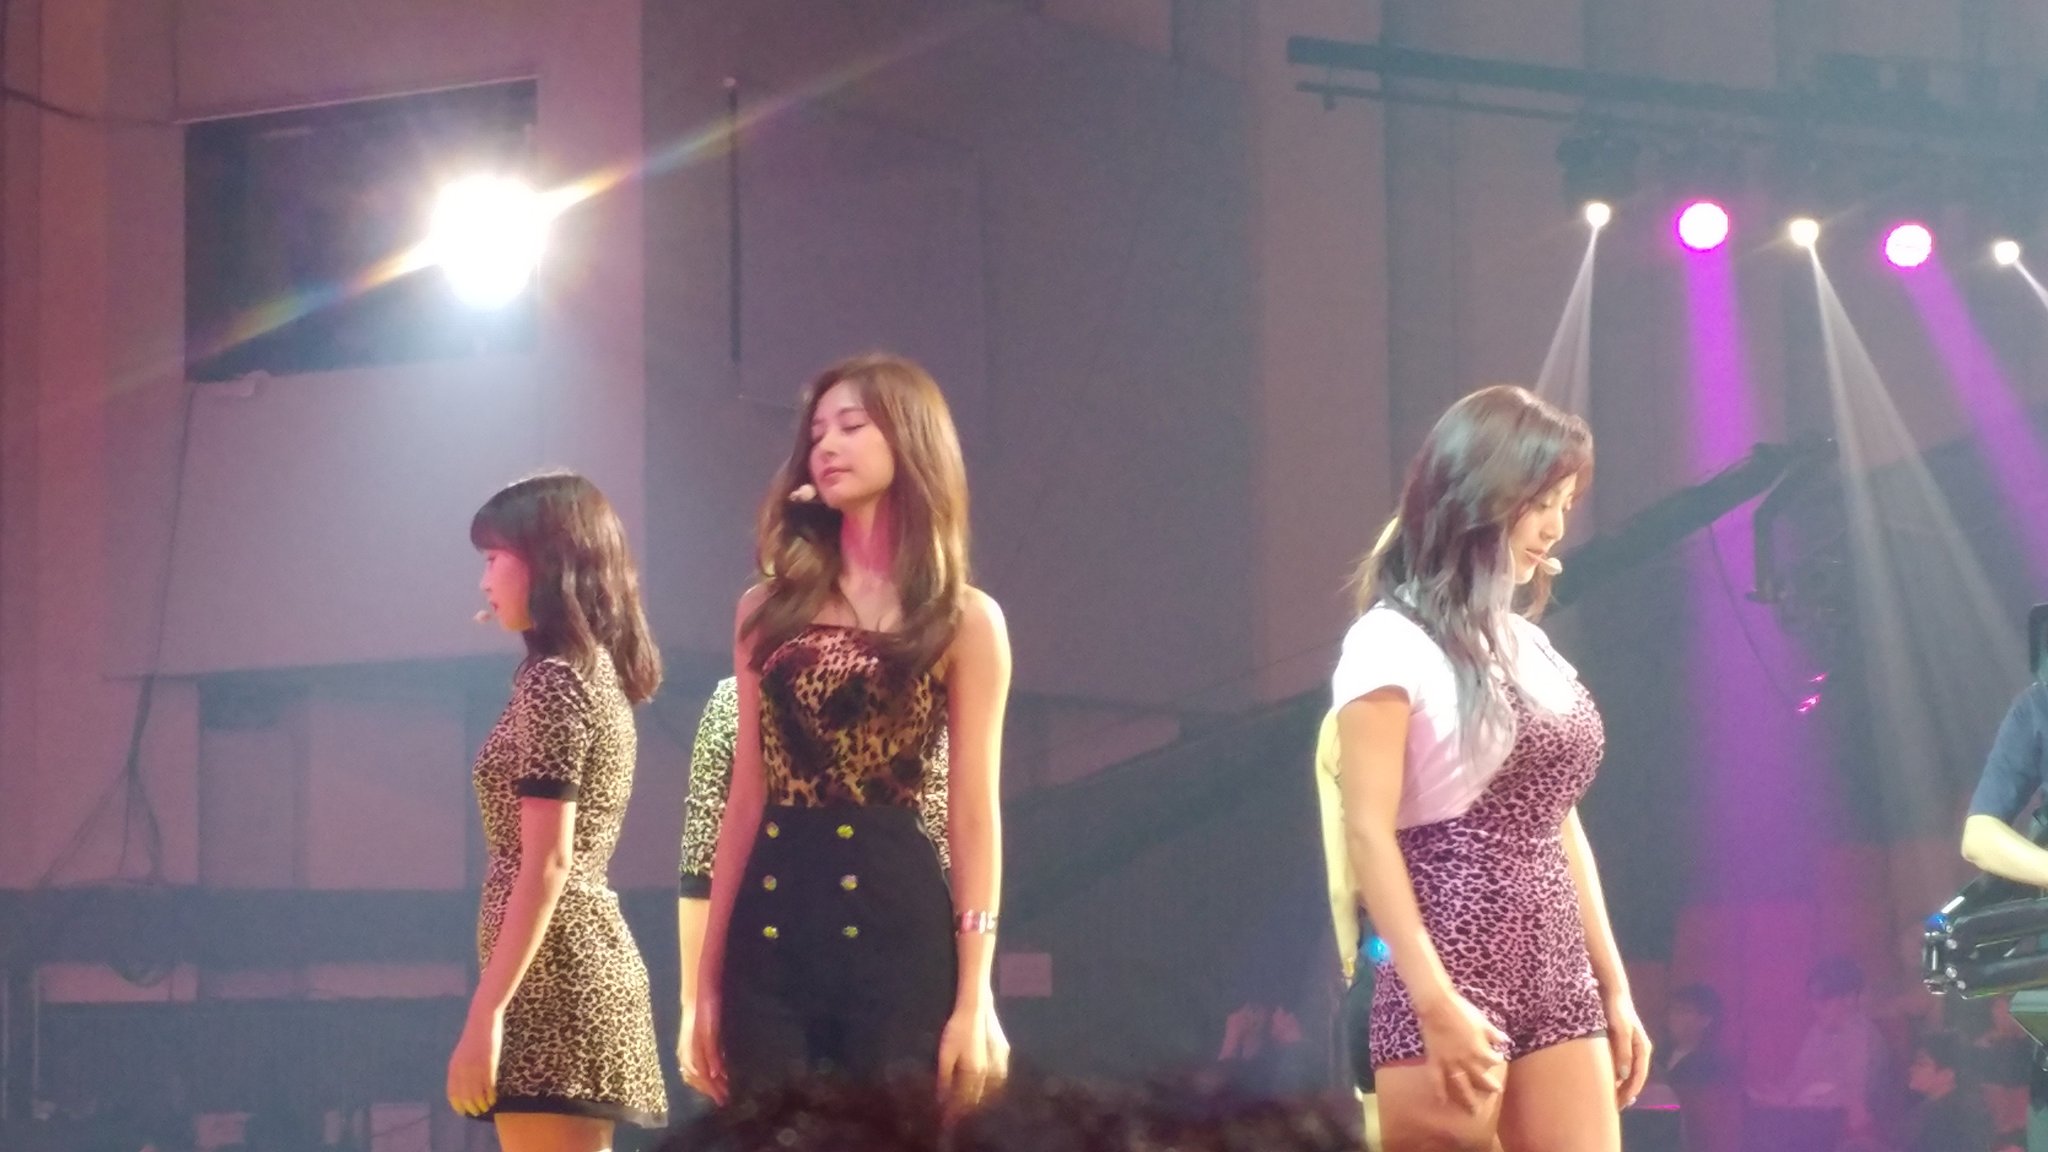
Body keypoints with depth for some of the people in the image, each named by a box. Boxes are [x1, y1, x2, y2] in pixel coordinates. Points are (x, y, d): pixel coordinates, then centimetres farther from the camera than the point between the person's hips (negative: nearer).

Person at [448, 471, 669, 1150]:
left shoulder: (552, 679, -10)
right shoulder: (601, 673, 17)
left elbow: (546, 863, -17)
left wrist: (485, 1011, -19)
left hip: (550, 972, -10)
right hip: (593, 961, 10)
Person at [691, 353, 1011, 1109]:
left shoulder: (964, 621, 4)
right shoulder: (768, 609, 13)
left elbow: (973, 817, 0)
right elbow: (747, 798, 13)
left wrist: (975, 996, -7)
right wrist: (709, 977, 9)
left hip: (899, 929, -3)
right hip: (773, 932, 3)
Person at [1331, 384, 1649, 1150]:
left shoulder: (1530, 645, 17)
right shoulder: (1393, 643, -6)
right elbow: (1368, 832, -13)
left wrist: (1614, 987, 15)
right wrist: (1435, 1002, -19)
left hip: (1558, 983, 7)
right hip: (1451, 978, -7)